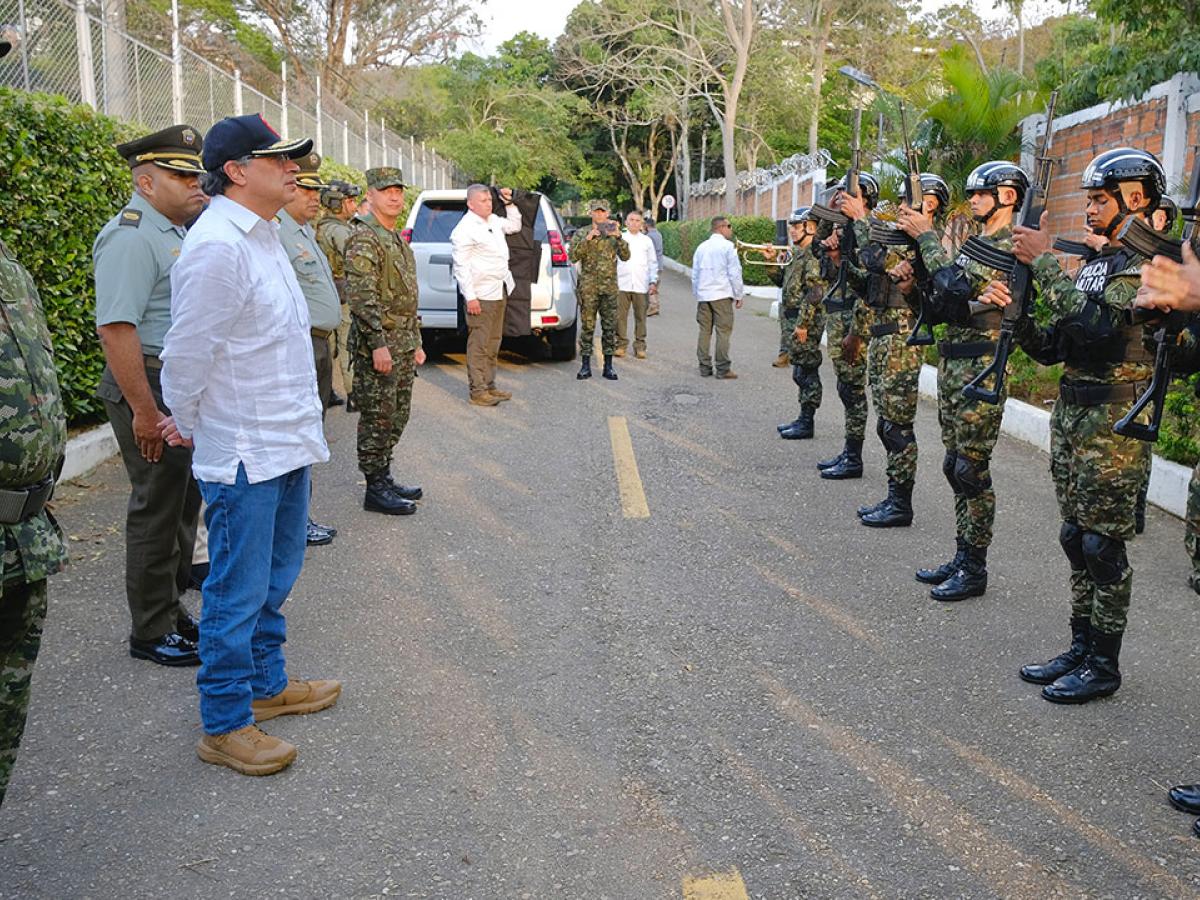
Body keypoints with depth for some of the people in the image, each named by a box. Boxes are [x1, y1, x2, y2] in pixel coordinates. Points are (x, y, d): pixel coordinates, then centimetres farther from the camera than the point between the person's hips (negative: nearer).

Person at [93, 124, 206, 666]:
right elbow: (115, 326, -24)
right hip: (151, 387, -10)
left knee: (183, 505, 16)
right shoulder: (131, 237, -15)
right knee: (157, 510, -2)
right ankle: (151, 634, 10)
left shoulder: (177, 233, 16)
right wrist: (143, 410, -25)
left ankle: (172, 611, 29)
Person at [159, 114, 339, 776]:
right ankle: (224, 726, 15)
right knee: (239, 592, 1)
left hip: (287, 442, 9)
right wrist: (186, 424, -2)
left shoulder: (263, 235, 12)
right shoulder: (218, 245, -21)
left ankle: (266, 685, 37)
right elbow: (188, 352, -17)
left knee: (274, 578, 20)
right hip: (244, 453, -9)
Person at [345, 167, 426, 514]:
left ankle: (384, 478, 25)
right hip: (379, 346, -9)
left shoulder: (398, 239, 18)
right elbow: (361, 296, -21)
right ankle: (375, 490, 4)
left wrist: (416, 342, 21)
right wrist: (378, 344, -24)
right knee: (378, 418, -3)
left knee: (397, 416, 15)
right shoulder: (364, 238, -13)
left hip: (403, 346, 9)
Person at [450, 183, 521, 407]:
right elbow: (461, 266, -16)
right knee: (479, 345, -6)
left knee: (493, 342, 14)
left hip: (499, 292, 9)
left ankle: (489, 386, 21)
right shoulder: (465, 229, -13)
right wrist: (470, 297, -20)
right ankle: (478, 392, -3)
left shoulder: (493, 221, 13)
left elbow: (514, 225, 33)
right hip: (481, 295, -9)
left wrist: (509, 203, 19)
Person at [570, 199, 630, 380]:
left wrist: (618, 237, -14)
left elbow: (625, 256, -1)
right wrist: (587, 239, -17)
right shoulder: (581, 234, 5)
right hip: (588, 288, -2)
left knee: (610, 327, 3)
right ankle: (585, 366, 4)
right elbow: (573, 256, -7)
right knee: (587, 326, -2)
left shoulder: (613, 234, 11)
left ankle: (608, 365, 10)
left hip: (610, 288, 2)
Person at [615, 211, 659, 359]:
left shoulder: (647, 241, 11)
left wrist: (653, 282, 4)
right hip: (622, 284, 0)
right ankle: (621, 344, 7)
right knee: (620, 316, -2)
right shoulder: (619, 239, 8)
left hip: (641, 285, 1)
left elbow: (653, 263, 13)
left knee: (640, 316, 1)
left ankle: (640, 346, 7)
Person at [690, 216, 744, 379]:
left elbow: (695, 274, 17)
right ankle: (722, 369, -5)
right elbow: (734, 273, -7)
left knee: (704, 331, 8)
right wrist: (738, 295, 1)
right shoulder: (728, 246, -6)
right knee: (723, 331, -3)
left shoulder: (701, 248, 14)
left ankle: (704, 367, 9)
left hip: (703, 296, 6)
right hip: (722, 295, -6)